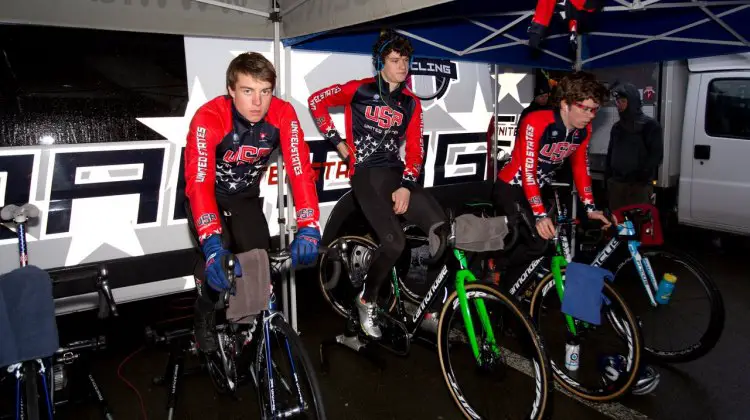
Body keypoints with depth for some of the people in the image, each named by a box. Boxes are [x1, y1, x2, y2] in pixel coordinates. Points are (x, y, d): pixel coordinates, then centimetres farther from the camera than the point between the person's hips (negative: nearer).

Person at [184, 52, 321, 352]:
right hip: (207, 195, -2)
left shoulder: (283, 114, -25)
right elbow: (199, 182, -43)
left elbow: (300, 169, -31)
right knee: (216, 257, -21)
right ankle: (204, 318, 10)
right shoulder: (209, 118, -33)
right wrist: (212, 244, -56)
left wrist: (309, 228, -45)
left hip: (245, 195, 3)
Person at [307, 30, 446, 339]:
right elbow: (316, 101, 9)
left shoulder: (411, 104, 12)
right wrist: (338, 142, 6)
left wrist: (406, 187, -8)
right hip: (366, 174, -5)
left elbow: (415, 150, 7)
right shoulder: (359, 90, 1)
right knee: (394, 243, -23)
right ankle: (367, 301, 3)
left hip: (398, 173, 5)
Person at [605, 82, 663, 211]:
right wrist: (607, 179, 13)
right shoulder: (617, 127, 19)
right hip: (616, 183, 6)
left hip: (640, 185, -6)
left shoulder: (649, 125, 0)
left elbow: (657, 153, -8)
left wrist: (643, 174, -18)